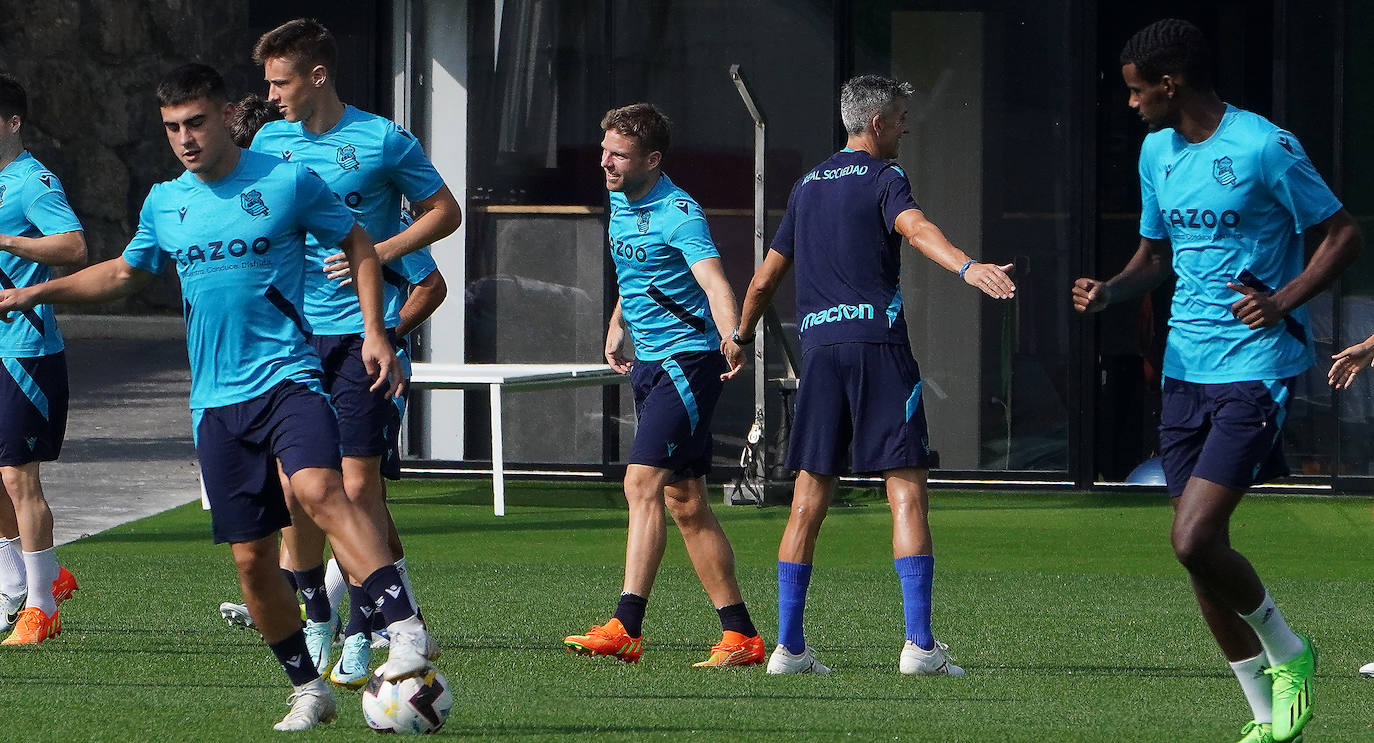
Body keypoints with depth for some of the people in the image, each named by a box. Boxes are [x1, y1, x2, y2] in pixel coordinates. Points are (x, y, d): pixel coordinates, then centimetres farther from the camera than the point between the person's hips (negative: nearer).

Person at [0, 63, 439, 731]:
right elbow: (124, 274, 30)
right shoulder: (164, 204, 12)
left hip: (287, 376, -5)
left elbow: (358, 245, 9)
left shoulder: (288, 182, -2)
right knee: (251, 557, 3)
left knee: (320, 491, -32)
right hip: (216, 400, 5)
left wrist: (373, 330, -2)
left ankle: (406, 630, -39)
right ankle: (308, 688, 18)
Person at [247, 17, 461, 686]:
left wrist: (381, 252, -9)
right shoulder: (270, 142, 10)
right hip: (291, 334, 4)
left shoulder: (383, 141, -3)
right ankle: (315, 621, 18)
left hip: (364, 334, -4)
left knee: (358, 484, -9)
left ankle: (360, 635, -3)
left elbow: (445, 211, 5)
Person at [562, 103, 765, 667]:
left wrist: (731, 338, -49)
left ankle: (626, 629, -24)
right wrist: (617, 326, 18)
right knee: (684, 502, 9)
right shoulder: (619, 202, 10)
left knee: (643, 483, -19)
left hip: (688, 359, -9)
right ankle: (741, 636, 13)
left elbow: (713, 281, -32)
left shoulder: (677, 213, -16)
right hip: (649, 362, 9)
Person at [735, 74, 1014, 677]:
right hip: (878, 341, -6)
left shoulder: (808, 187, 19)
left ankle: (788, 645, 6)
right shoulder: (883, 180, -1)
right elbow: (915, 228, -24)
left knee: (809, 501, 8)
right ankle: (919, 644, -14)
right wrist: (967, 266, -40)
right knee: (907, 491, -6)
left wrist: (742, 337, 41)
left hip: (818, 348, 6)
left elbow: (765, 277, 25)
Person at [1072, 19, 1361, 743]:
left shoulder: (1263, 148, -11)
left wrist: (1282, 302, -19)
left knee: (1194, 540, -18)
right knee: (1198, 550, 5)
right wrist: (1108, 291, 3)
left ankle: (1288, 654, 7)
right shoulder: (1157, 152, 11)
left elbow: (1344, 236, -6)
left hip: (1255, 369, -8)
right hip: (1184, 370, 8)